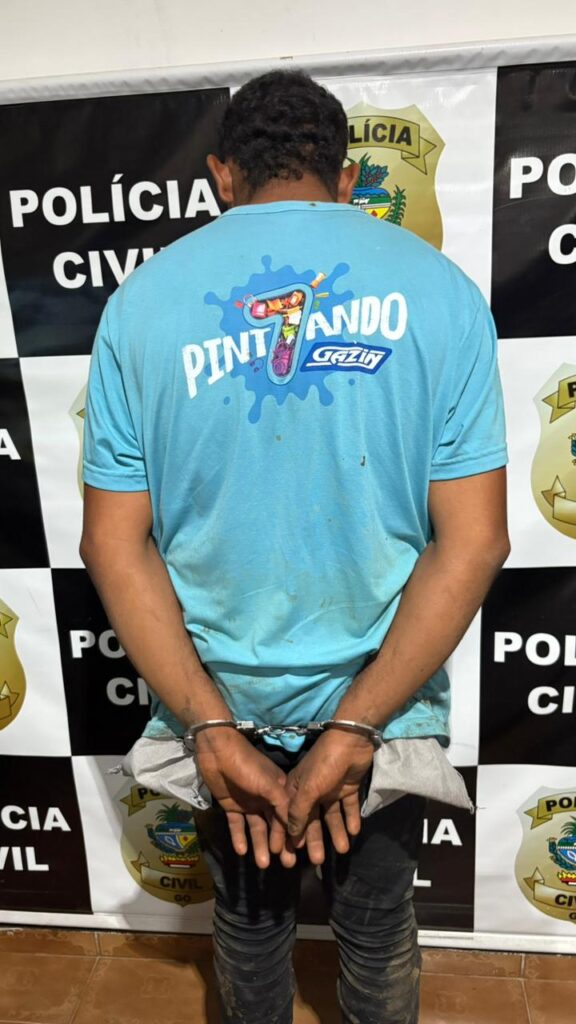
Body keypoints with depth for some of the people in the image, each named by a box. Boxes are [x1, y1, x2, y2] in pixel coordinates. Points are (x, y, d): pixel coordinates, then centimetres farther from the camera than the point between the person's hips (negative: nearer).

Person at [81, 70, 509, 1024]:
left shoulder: (141, 299, -6)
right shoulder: (438, 288, -7)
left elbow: (113, 541, -10)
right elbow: (475, 539, -14)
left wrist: (212, 727, -11)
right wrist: (355, 726, -14)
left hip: (217, 703, 1)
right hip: (385, 695, 0)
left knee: (249, 917, 28)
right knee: (377, 925, 27)